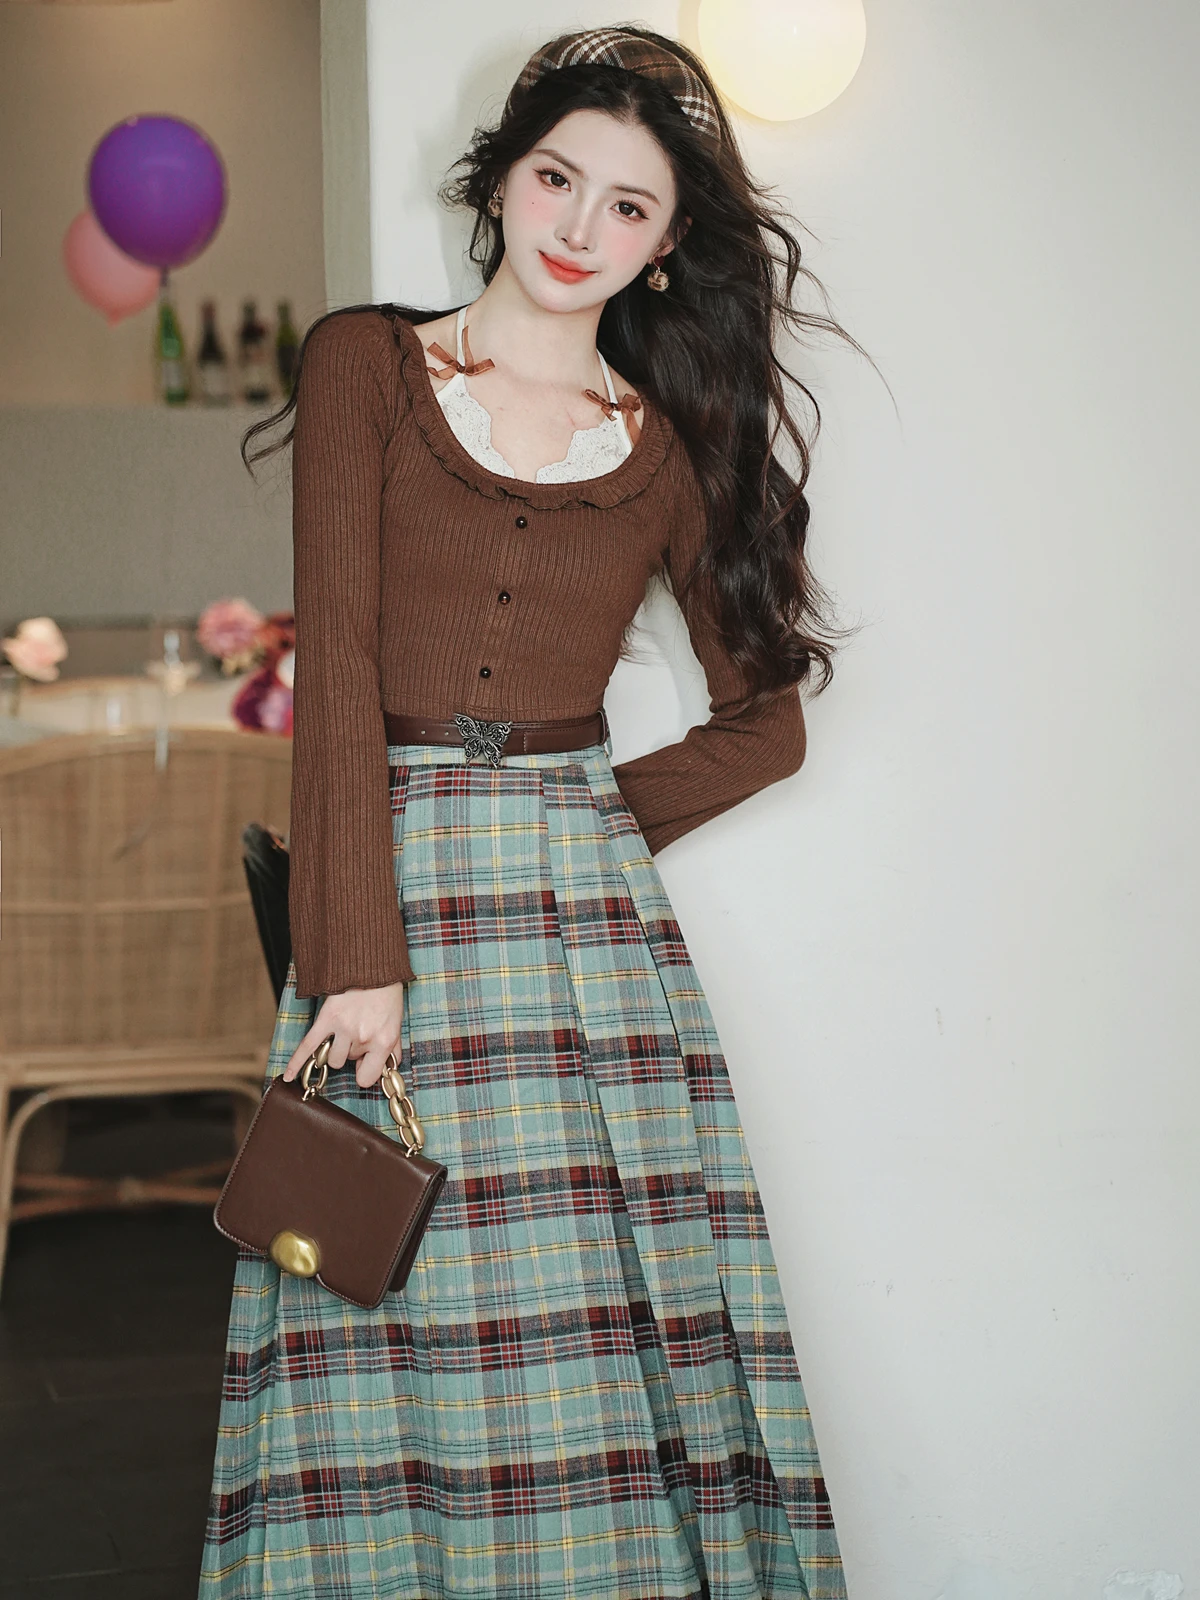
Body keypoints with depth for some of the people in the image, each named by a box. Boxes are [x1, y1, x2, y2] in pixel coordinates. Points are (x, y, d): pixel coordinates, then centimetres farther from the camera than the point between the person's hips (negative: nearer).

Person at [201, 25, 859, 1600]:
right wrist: (361, 950, -14)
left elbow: (765, 722, 16)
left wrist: (592, 821, 2)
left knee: (613, 1318, -2)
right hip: (393, 880, -1)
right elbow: (337, 664, -5)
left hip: (593, 902, 2)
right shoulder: (363, 365, 6)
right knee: (399, 1321, -4)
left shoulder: (671, 447, 13)